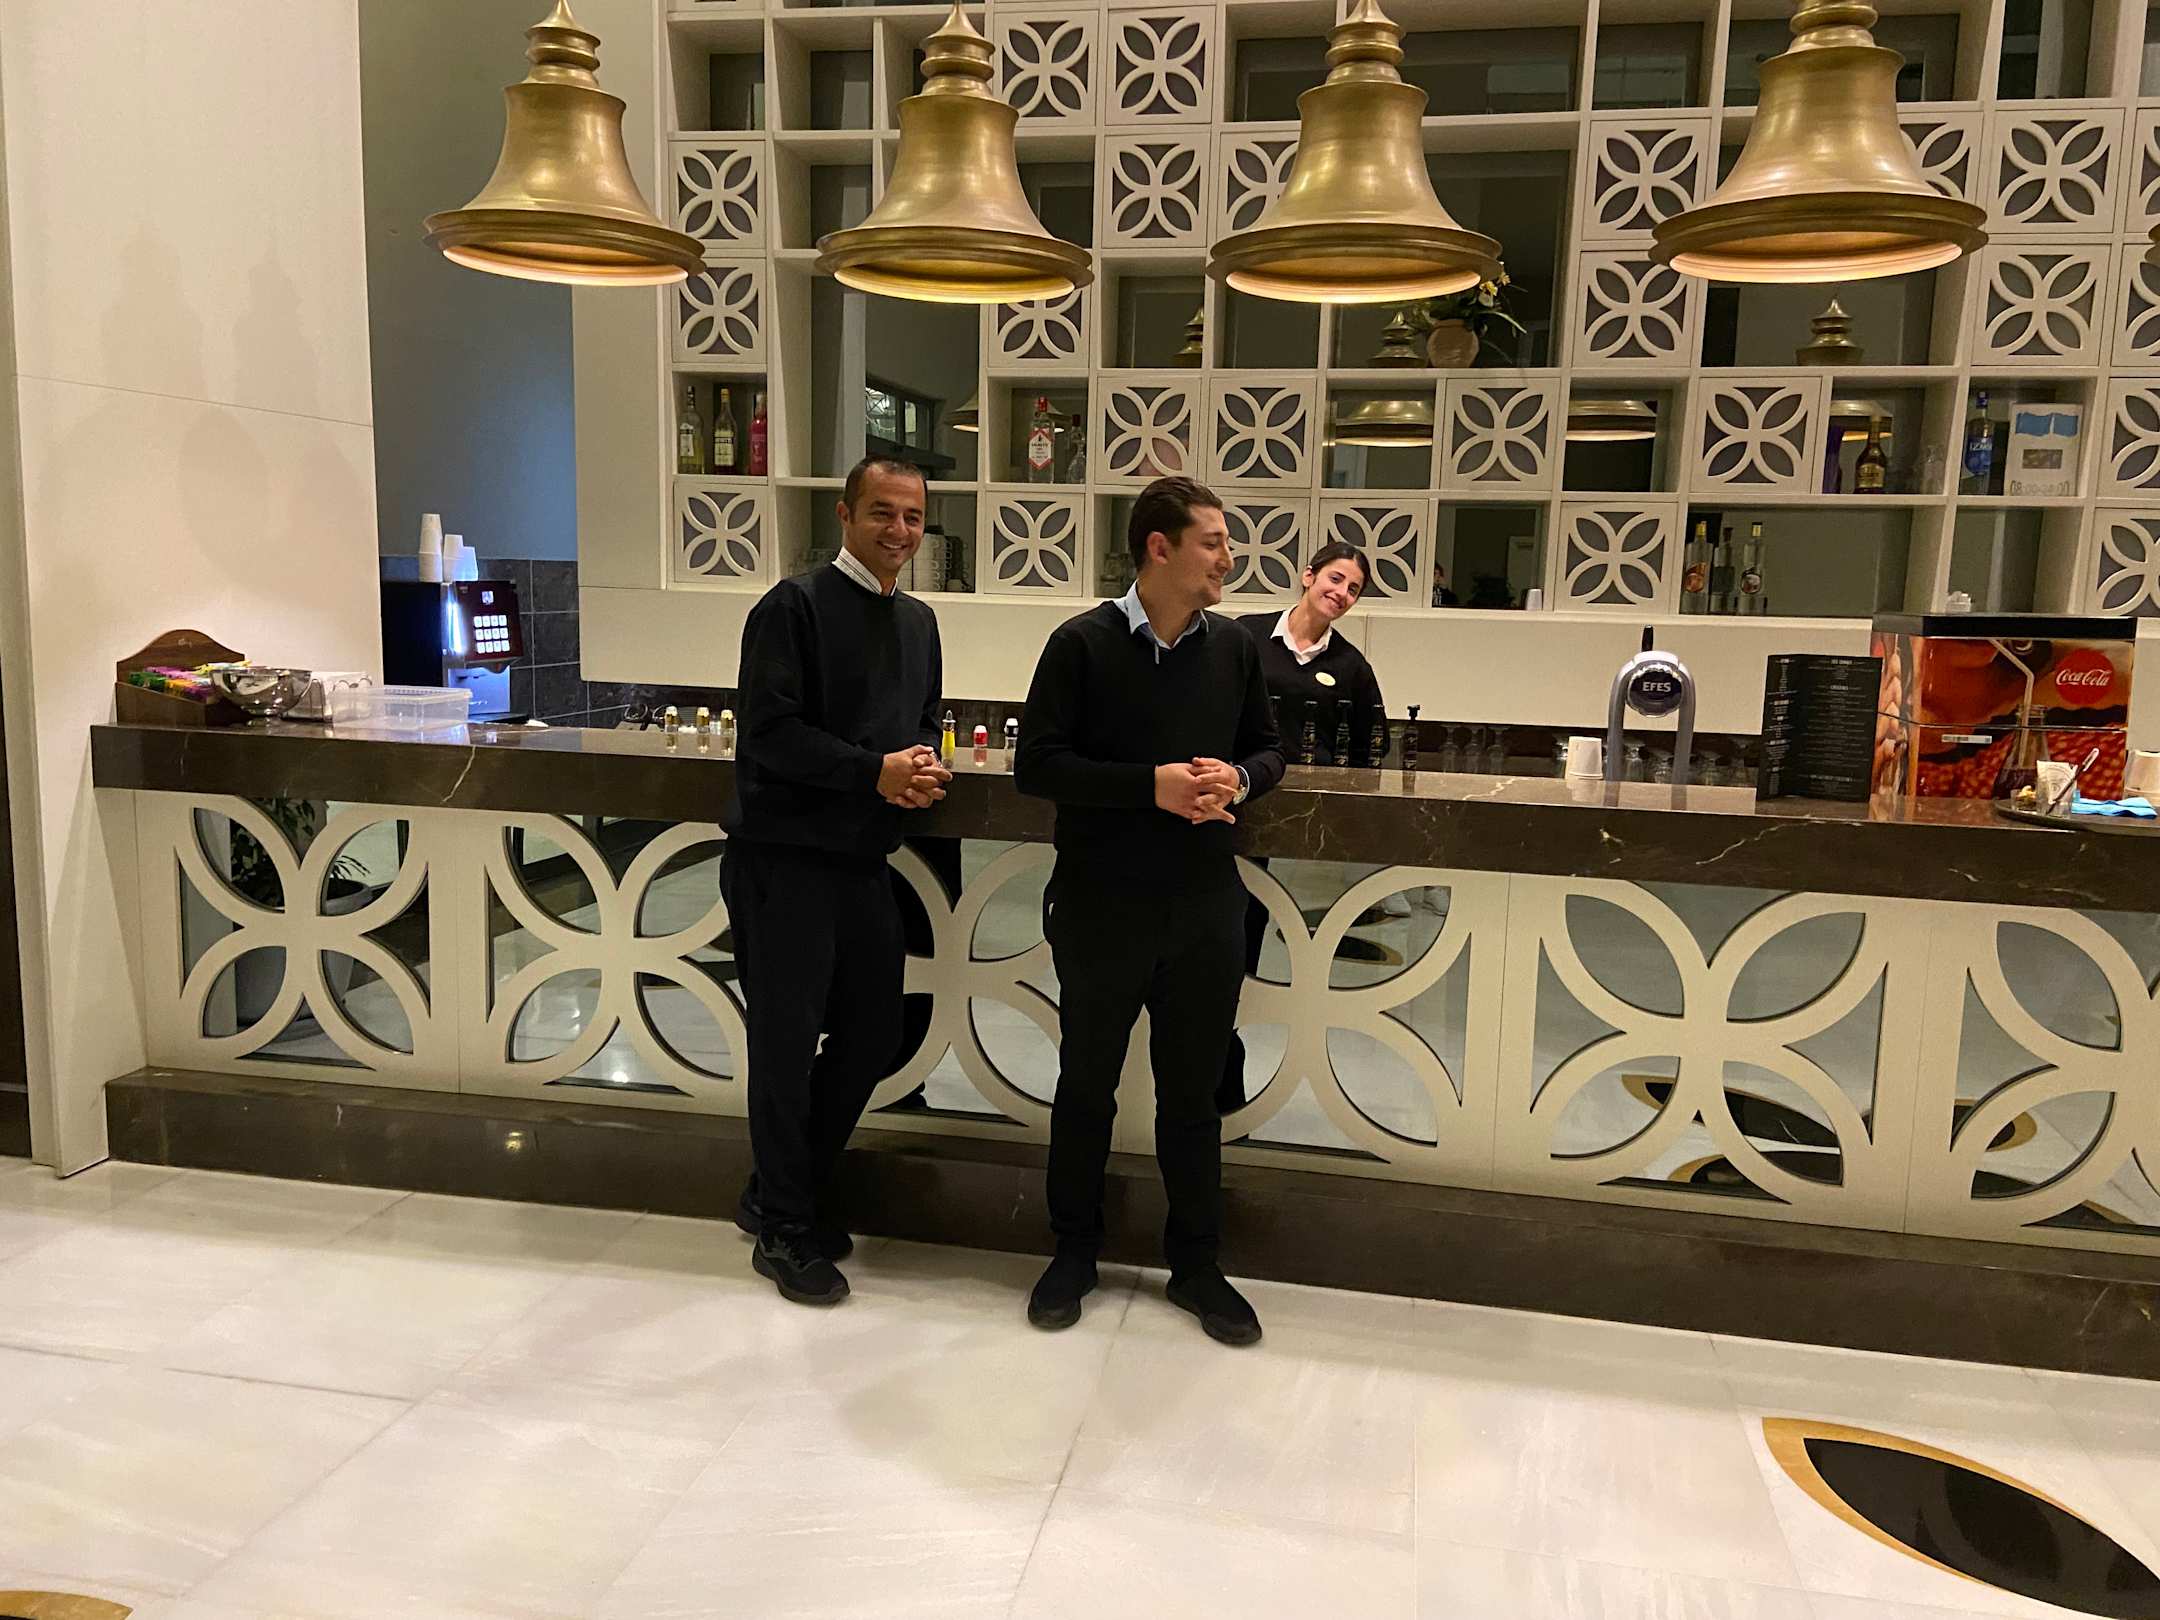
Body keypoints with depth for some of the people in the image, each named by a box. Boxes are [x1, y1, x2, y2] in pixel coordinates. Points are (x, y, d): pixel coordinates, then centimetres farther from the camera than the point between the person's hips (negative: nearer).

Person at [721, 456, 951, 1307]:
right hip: (783, 860, -8)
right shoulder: (795, 605, -10)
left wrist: (925, 765, -2)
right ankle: (784, 1229, 20)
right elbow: (770, 731, -17)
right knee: (787, 1044, 2)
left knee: (872, 1034, 13)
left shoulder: (918, 622, 14)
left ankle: (779, 1196, 32)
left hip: (865, 860, 8)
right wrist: (874, 771, -22)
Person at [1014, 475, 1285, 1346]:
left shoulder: (1234, 648, 2)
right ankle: (1074, 1251, 32)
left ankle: (1195, 1262, 29)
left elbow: (1269, 749, 13)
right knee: (1086, 1085, 13)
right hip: (1100, 907, -3)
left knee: (1193, 1093, 13)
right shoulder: (1082, 644, -10)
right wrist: (1152, 785, -21)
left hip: (1206, 909, 3)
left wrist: (1239, 778, -11)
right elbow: (1036, 763, -13)